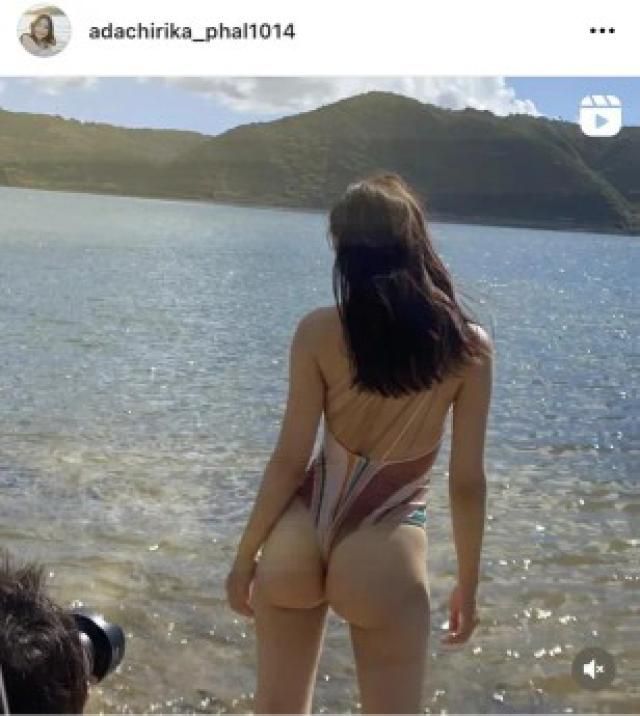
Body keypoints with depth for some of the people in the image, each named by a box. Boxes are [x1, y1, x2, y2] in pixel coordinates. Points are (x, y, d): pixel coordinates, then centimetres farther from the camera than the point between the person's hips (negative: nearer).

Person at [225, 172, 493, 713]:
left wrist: (245, 556, 6)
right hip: (385, 551, -1)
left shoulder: (319, 331, -8)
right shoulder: (470, 345, -8)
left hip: (296, 538, 2)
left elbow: (290, 459, -6)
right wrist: (468, 584, 8)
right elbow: (467, 482, -5)